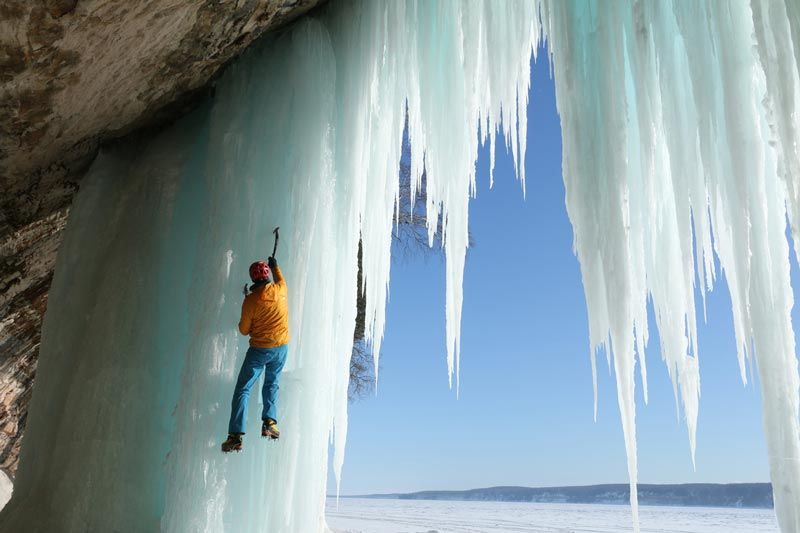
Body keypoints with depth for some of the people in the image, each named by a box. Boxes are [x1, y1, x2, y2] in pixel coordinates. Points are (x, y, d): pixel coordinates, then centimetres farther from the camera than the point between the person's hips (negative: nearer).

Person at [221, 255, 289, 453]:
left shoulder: (250, 300, -14)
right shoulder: (280, 291, -6)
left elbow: (244, 330, -4)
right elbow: (281, 281, 22)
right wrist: (275, 266, 37)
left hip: (259, 349, -4)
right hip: (281, 347, 4)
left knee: (242, 389, 1)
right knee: (271, 384, 23)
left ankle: (236, 435, -7)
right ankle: (269, 422, 11)